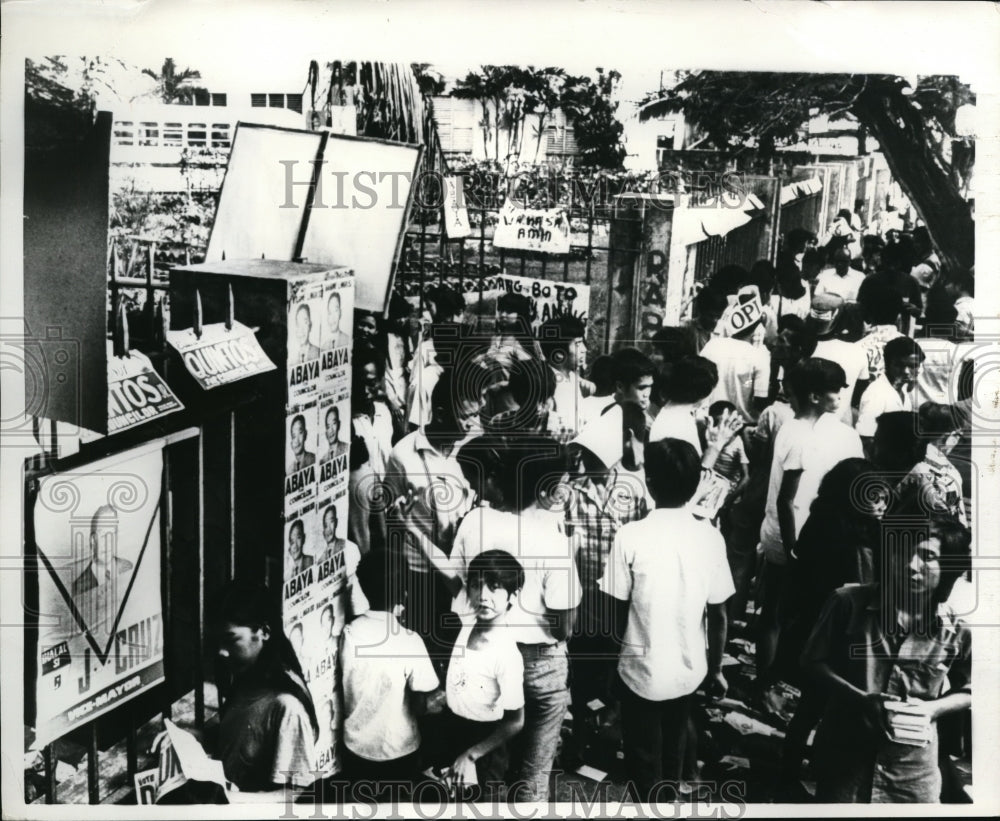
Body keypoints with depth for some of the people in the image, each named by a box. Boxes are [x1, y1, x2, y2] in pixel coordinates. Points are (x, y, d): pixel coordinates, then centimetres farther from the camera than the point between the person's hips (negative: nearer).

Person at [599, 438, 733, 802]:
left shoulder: (630, 536, -18)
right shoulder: (711, 537, -10)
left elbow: (616, 611, -10)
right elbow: (718, 614, -3)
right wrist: (715, 668, 12)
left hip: (641, 669, -4)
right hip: (690, 668, 4)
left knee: (645, 758, 15)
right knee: (673, 747, 27)